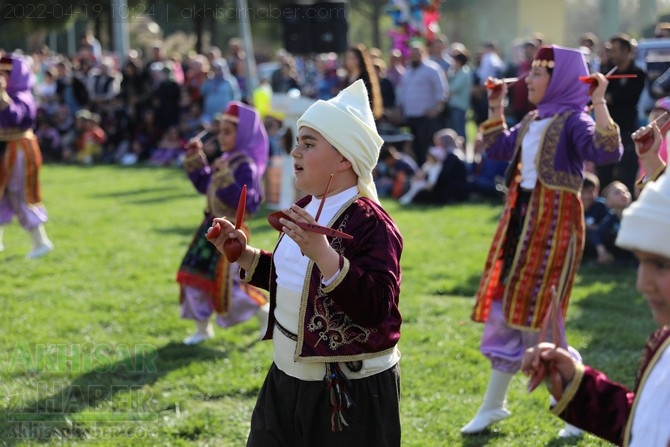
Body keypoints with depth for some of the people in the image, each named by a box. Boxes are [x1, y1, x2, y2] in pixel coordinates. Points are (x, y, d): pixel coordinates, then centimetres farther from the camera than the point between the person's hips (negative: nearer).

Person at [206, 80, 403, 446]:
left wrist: (323, 255, -40)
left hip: (351, 392, -8)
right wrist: (245, 255, 6)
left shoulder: (372, 224, -21)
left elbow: (378, 306, -32)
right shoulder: (304, 210, 5)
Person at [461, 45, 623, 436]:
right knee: (504, 309, 12)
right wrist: (495, 107, 26)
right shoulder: (533, 121, 13)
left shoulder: (573, 120, -13)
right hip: (522, 218, 9)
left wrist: (599, 103, -32)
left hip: (555, 223, -9)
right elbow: (499, 147, 30)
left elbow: (608, 153, -31)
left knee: (537, 317, -6)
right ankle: (493, 405, 23)